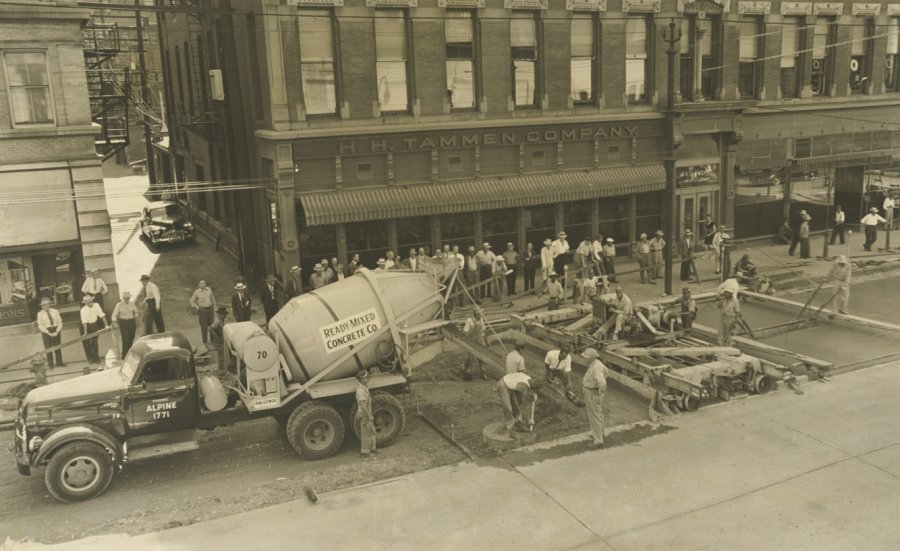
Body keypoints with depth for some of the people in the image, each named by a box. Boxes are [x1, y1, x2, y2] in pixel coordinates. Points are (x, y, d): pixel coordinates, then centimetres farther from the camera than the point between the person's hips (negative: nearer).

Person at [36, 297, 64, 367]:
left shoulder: (55, 311, 2)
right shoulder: (40, 314, -1)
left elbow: (59, 322, 1)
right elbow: (40, 325, -4)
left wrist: (57, 331, -11)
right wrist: (48, 333, -14)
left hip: (56, 330, 2)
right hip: (46, 331, -1)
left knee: (57, 347, 6)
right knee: (48, 348, 0)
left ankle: (59, 363, 15)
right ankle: (50, 364, 7)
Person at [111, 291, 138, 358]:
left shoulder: (132, 304, 1)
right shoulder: (119, 305, -8)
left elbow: (136, 312, 16)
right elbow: (114, 315, -7)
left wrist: (135, 322, 18)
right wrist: (114, 323, -16)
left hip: (131, 322, 4)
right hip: (123, 322, -4)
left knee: (131, 339, 8)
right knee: (125, 339, -10)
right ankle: (124, 355, -1)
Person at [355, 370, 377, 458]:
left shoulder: (364, 387, 7)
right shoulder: (361, 390, -23)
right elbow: (363, 405, -26)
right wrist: (369, 416, -22)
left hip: (367, 413, 9)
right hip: (364, 415, -9)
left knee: (371, 432, 18)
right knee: (366, 434, 2)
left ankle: (371, 449, 31)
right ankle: (365, 452, 13)